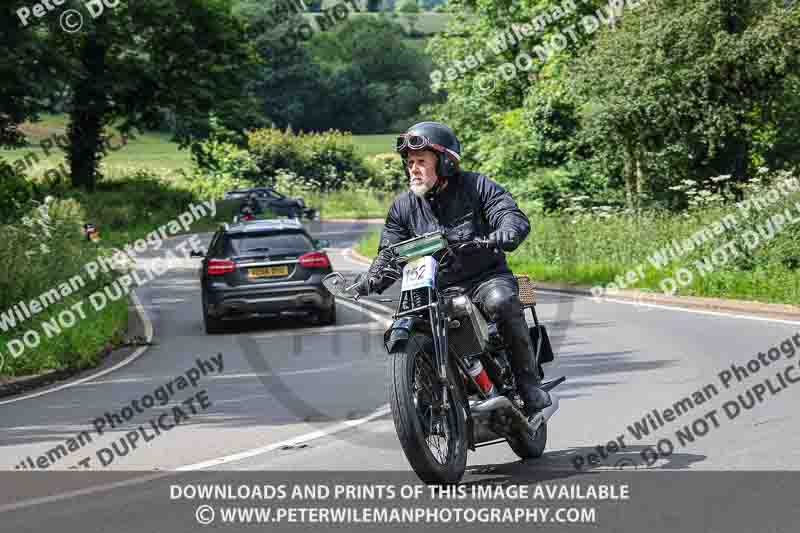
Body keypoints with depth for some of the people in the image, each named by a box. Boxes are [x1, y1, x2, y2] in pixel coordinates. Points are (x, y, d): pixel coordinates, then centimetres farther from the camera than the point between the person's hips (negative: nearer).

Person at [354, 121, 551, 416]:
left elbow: (514, 216, -12)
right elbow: (388, 255, 8)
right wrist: (368, 282, -13)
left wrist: (505, 234, -37)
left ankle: (531, 386, -28)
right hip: (437, 289, 4)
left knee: (501, 303, -36)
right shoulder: (403, 206, 9)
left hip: (485, 277, -4)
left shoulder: (476, 186, -1)